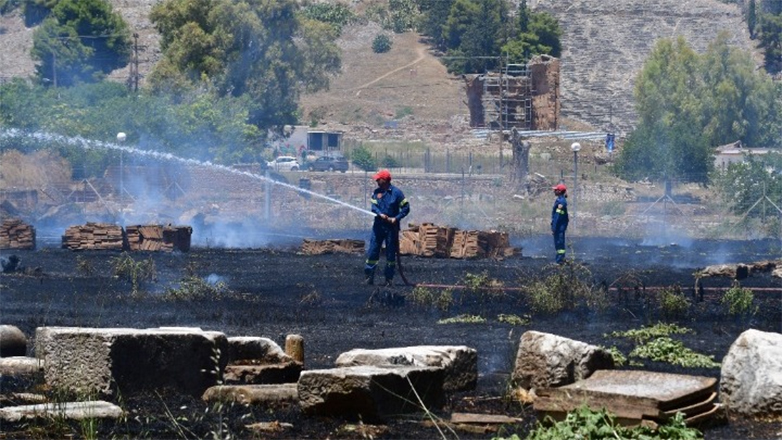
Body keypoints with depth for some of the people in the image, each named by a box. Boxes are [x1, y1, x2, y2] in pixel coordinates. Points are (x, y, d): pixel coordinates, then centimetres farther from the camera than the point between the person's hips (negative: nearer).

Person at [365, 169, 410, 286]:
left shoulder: (396, 192, -6)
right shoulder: (376, 192, 6)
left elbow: (406, 208, -5)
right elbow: (374, 206, -3)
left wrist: (396, 218, -16)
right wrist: (380, 214, -23)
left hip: (391, 227, -3)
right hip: (378, 226, 3)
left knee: (391, 253, 3)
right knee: (373, 251, -1)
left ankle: (389, 278, 10)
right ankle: (369, 276, 4)